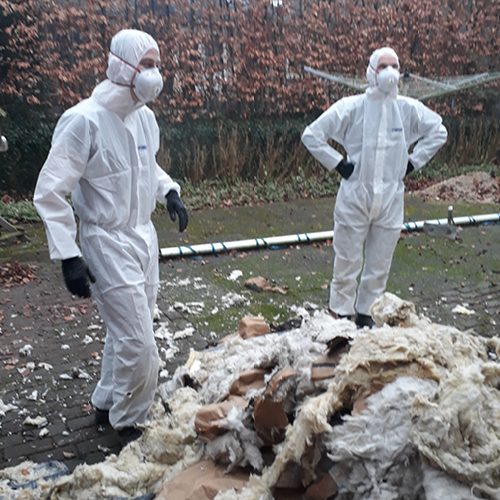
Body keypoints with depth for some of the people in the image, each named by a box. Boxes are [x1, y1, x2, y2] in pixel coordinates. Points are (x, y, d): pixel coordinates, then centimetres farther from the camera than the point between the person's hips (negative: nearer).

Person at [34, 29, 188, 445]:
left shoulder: (144, 116, 4)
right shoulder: (85, 120, -19)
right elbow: (50, 192, -16)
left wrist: (169, 191, 5)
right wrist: (67, 256, -19)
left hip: (144, 236, 8)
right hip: (108, 242, -7)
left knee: (126, 333, 18)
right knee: (139, 344, -5)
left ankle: (107, 404, 39)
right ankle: (128, 423, 19)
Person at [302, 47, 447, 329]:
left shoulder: (409, 109, 1)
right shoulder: (352, 107, -7)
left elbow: (438, 132, 17)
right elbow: (312, 135, -4)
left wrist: (413, 162, 8)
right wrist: (338, 164, -7)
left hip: (391, 199, 3)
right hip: (355, 197, -3)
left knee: (380, 263, 11)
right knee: (348, 261, 3)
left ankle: (365, 311, 29)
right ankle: (341, 312, 21)